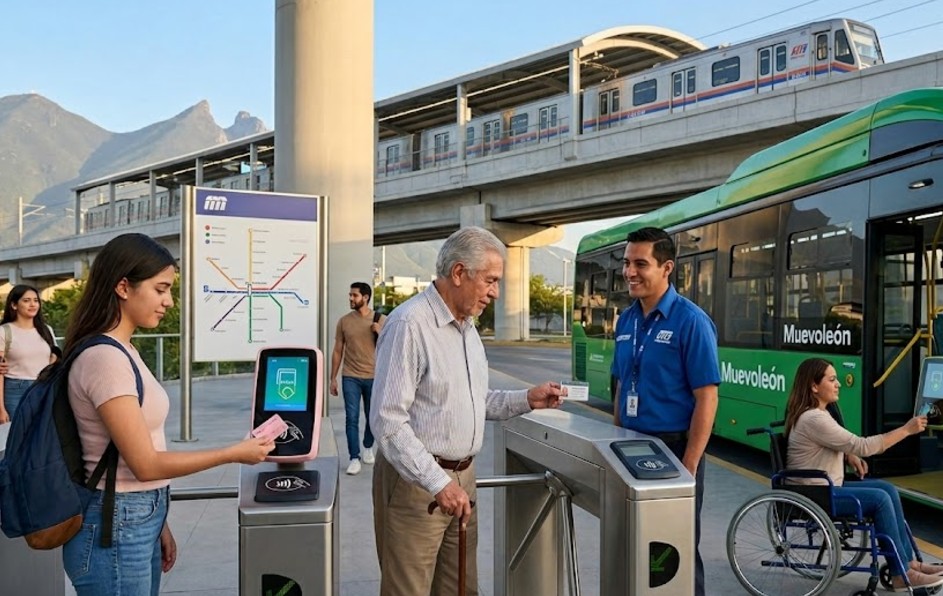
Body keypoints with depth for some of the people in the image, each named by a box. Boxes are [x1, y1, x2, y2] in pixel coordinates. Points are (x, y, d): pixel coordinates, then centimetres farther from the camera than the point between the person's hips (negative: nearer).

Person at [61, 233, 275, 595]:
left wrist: (157, 522, 15)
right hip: (115, 529, -9)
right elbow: (145, 464, -20)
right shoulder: (104, 358, -21)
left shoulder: (123, 352, 8)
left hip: (138, 521, 9)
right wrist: (234, 453, -14)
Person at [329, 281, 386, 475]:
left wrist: (380, 333, -15)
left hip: (373, 377, 1)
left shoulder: (382, 320, -1)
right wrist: (333, 379, 4)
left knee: (372, 416, 13)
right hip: (350, 377, 0)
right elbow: (337, 351, 5)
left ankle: (368, 448, 36)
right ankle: (354, 458, 3)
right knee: (352, 418, -4)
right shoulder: (344, 321, 0)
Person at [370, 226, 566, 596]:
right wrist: (438, 483, -24)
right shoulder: (409, 324, -18)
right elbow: (387, 420, -21)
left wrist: (527, 400, 5)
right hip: (415, 480, -8)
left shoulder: (467, 325, 11)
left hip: (463, 475, 8)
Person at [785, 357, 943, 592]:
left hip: (825, 487, 10)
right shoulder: (813, 419, -24)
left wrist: (849, 456, 3)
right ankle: (901, 574, -7)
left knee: (888, 489, 1)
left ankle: (908, 560, 6)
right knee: (880, 499, -17)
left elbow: (834, 444, 25)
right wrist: (907, 429, -17)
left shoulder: (818, 413, 9)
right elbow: (863, 446, -23)